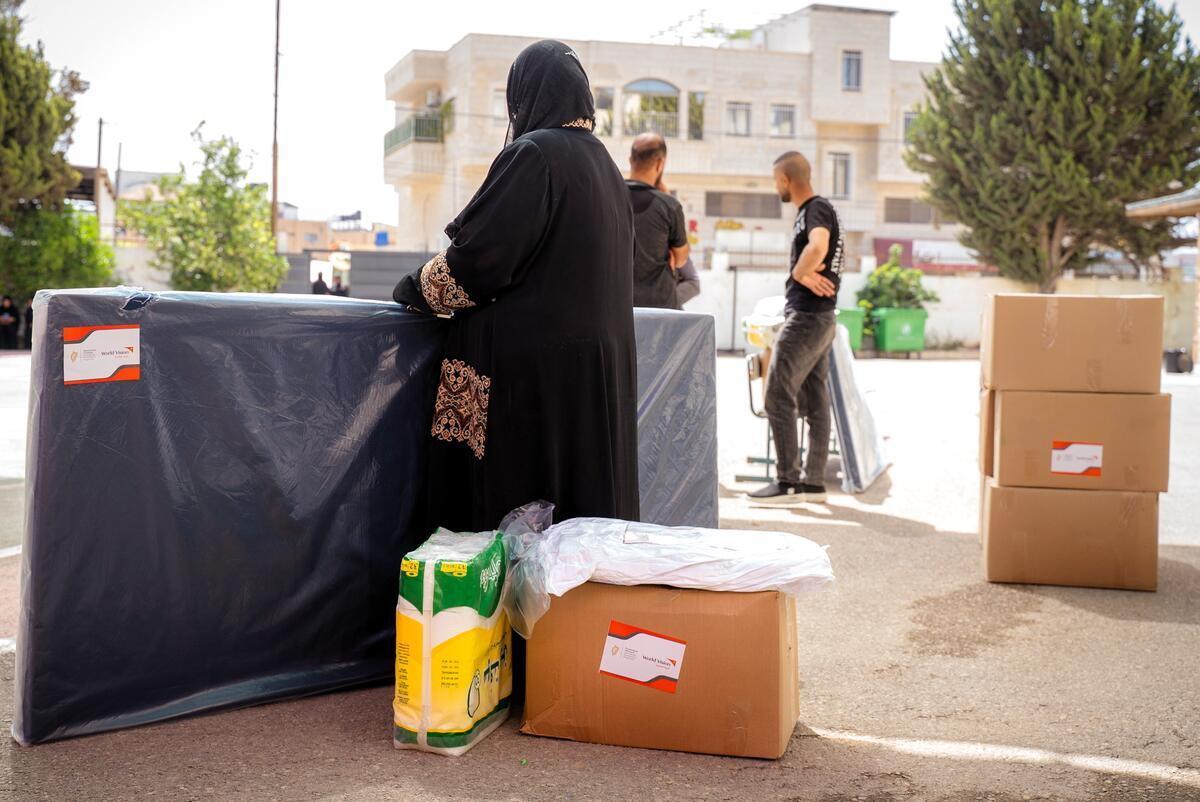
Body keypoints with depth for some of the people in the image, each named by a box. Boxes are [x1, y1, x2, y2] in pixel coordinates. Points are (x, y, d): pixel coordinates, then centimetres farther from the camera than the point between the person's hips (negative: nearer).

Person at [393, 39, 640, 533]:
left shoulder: (533, 155, -10)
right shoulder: (602, 163, 15)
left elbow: (480, 256, -15)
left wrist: (415, 289, 3)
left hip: (532, 364, -9)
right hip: (599, 367, 9)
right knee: (584, 500, 11)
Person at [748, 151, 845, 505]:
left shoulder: (816, 209, -14)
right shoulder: (814, 209, 17)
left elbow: (818, 247, -34)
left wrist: (799, 273, -18)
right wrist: (804, 272, 8)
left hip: (807, 317, -10)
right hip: (820, 317, 10)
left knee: (777, 397, -8)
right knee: (814, 401, 10)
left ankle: (788, 482, -6)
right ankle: (813, 481, 15)